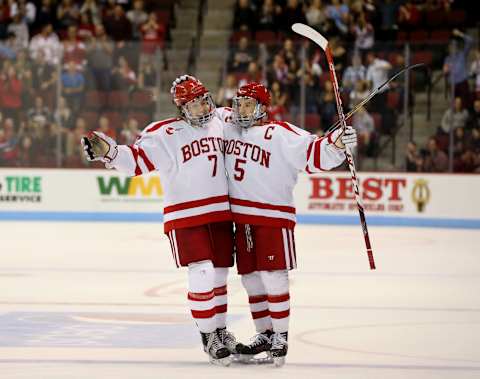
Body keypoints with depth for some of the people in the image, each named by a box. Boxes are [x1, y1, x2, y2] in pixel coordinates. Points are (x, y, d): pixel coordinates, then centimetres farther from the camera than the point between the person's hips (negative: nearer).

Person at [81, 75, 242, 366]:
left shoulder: (220, 122, 7)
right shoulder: (166, 134, -11)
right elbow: (138, 159, -17)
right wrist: (108, 152, -31)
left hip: (220, 214, 5)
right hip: (186, 217, -5)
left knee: (219, 275, 13)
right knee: (202, 276, -13)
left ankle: (220, 331, 31)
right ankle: (208, 337, 3)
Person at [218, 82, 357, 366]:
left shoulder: (280, 134, -11)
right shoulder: (227, 124, 9)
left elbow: (313, 153, -20)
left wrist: (336, 144, -34)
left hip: (273, 217, -7)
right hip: (241, 218, 7)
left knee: (273, 277, -7)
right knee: (250, 277, 11)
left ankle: (281, 336, 4)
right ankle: (264, 334, 23)